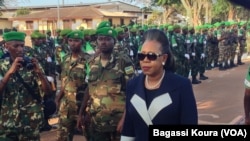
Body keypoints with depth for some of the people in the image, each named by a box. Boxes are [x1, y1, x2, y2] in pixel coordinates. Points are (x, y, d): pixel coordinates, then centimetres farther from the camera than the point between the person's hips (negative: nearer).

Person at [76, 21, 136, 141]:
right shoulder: (92, 63, 7)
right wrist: (81, 114, 13)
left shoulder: (124, 61, -8)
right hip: (95, 122, 4)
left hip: (117, 121, -4)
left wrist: (125, 118, -17)